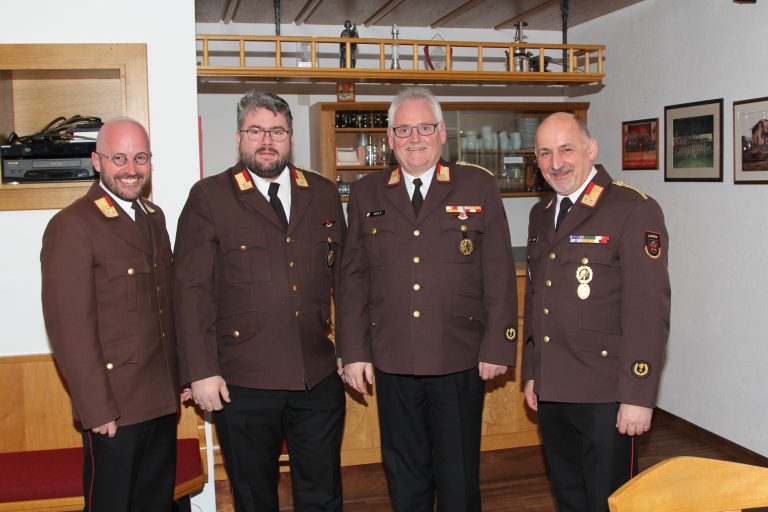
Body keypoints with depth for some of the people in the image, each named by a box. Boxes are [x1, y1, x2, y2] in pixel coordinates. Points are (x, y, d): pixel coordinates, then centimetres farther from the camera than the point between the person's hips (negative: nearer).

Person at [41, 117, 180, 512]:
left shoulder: (154, 217, 11)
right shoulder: (71, 226, -14)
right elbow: (71, 328, -17)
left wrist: (182, 376, 12)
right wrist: (97, 410, -16)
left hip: (163, 401, 7)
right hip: (114, 409, -7)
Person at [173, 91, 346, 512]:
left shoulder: (324, 194, 8)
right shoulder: (209, 197, -3)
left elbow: (342, 276, 12)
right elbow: (191, 290, -6)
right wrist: (201, 372, -10)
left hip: (319, 378, 3)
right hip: (242, 383, -3)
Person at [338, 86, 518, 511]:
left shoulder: (479, 187, 1)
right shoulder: (366, 194, 6)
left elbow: (499, 274, 0)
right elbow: (353, 279, 6)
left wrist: (498, 346, -4)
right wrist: (354, 352, 2)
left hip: (461, 361, -1)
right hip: (392, 362, 2)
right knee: (404, 477, 15)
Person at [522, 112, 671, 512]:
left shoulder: (634, 210, -11)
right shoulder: (541, 215, 13)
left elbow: (649, 311, -15)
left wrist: (637, 396, -17)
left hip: (605, 396, -7)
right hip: (551, 390, 7)